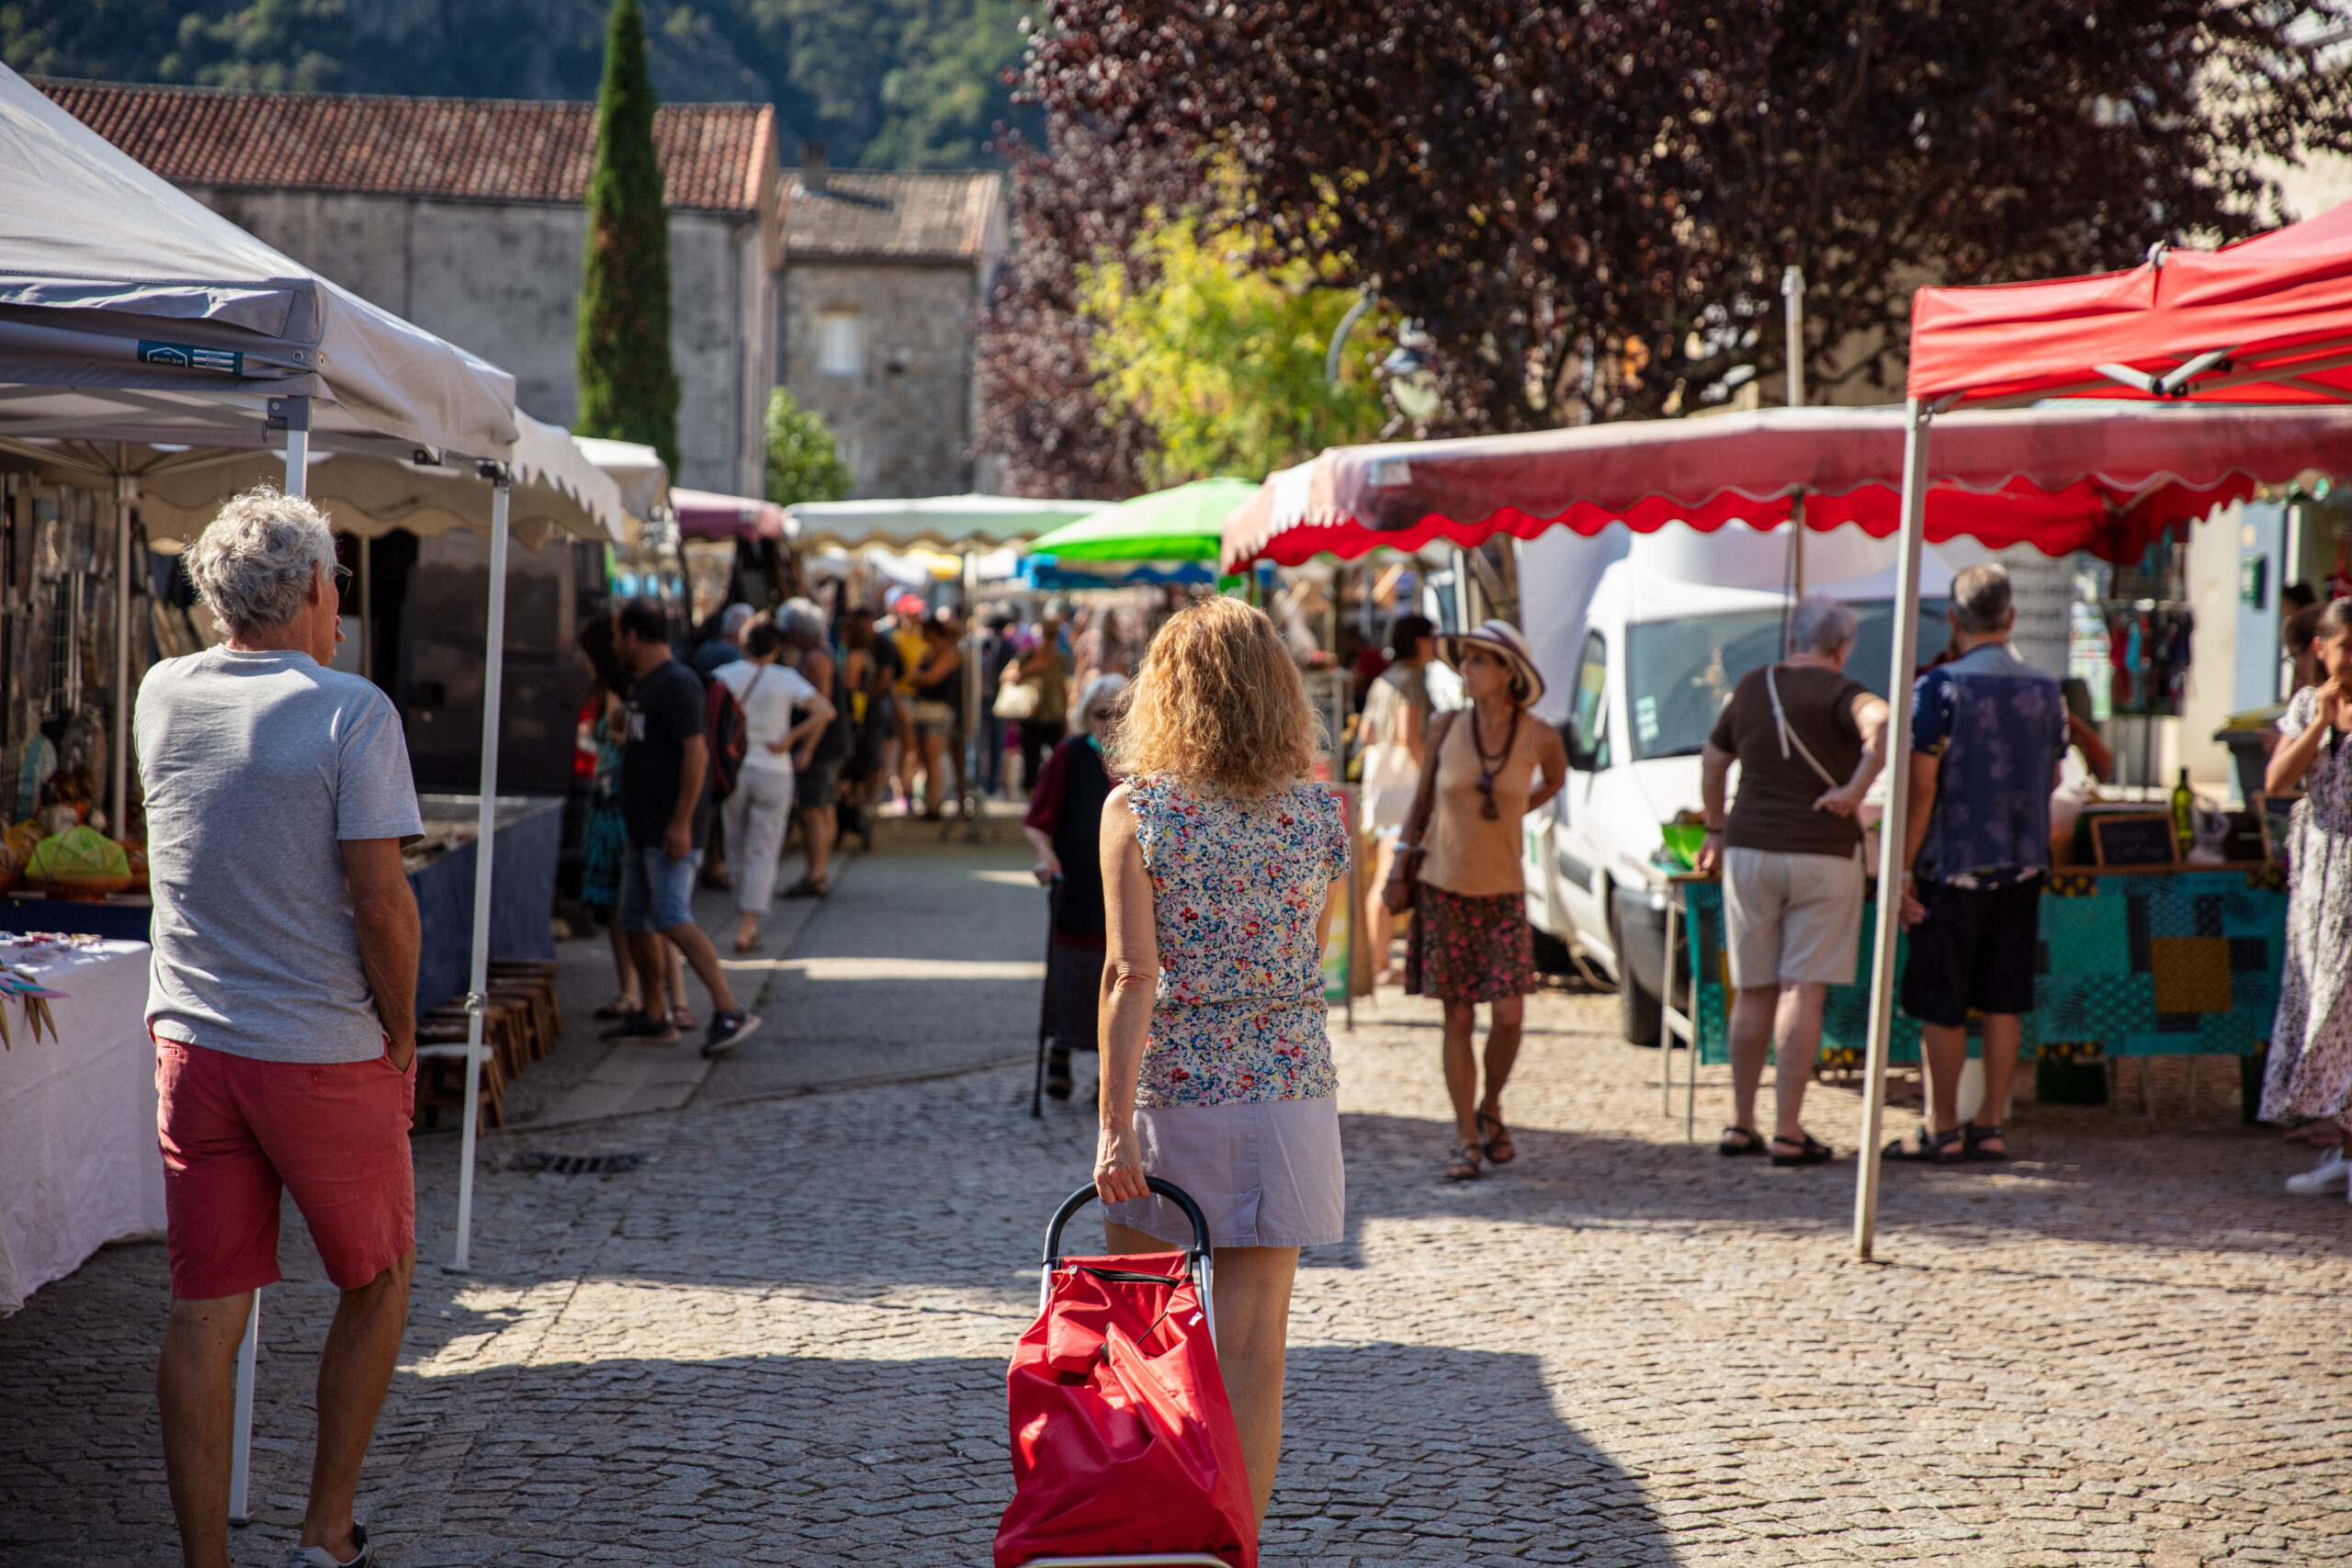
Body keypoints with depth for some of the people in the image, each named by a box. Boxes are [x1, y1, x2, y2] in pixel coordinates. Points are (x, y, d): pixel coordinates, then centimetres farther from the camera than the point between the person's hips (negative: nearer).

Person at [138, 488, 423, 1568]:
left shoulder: (163, 697, 3)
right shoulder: (352, 712, -12)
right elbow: (380, 900, -16)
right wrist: (400, 1035, -4)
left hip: (191, 1046, 4)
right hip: (327, 1054, -4)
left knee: (203, 1313, 6)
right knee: (376, 1284, 16)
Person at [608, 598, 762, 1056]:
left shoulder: (677, 683, -14)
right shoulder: (640, 684, 18)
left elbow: (695, 751, -21)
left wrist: (681, 822, -25)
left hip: (671, 832, -10)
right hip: (643, 829, 10)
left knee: (673, 920, -20)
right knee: (635, 922, 12)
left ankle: (729, 1012, -24)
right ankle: (653, 1020, 20)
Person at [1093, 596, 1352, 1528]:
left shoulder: (1136, 811, -8)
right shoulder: (1321, 816, 0)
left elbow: (1130, 975, -14)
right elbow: (1309, 962, 10)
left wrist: (1114, 1122, -13)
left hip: (1171, 1096, -2)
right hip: (1288, 1093, 2)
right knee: (1253, 1353, 4)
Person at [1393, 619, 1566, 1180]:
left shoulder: (1540, 736, -8)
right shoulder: (1448, 728, -8)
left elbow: (1555, 778, 16)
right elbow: (1421, 797, 4)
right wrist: (1399, 868, 1)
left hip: (1503, 891, 0)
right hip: (1444, 887, 0)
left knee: (1509, 1016, -6)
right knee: (1459, 1020, 1)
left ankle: (1490, 1110, 21)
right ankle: (1466, 1139, 10)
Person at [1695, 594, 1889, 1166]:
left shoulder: (1751, 687, 9)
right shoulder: (1839, 693, -8)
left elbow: (1712, 759, 21)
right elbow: (1884, 723, -30)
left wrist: (1715, 831, 33)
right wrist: (1856, 789, -20)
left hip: (1750, 849, 5)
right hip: (1822, 855, -4)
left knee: (1753, 991, 12)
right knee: (1804, 992, -2)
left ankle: (1741, 1125, 16)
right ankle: (1788, 1132, -4)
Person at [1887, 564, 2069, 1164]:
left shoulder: (1940, 688, -12)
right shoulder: (2046, 690, 5)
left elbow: (1920, 787, -14)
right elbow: (2051, 779, 14)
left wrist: (1903, 868, -10)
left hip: (1954, 867, -5)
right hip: (2022, 867, 5)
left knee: (1941, 1006, 2)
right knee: (2004, 1002, 9)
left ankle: (1942, 1130, 6)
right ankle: (1991, 1127, 11)